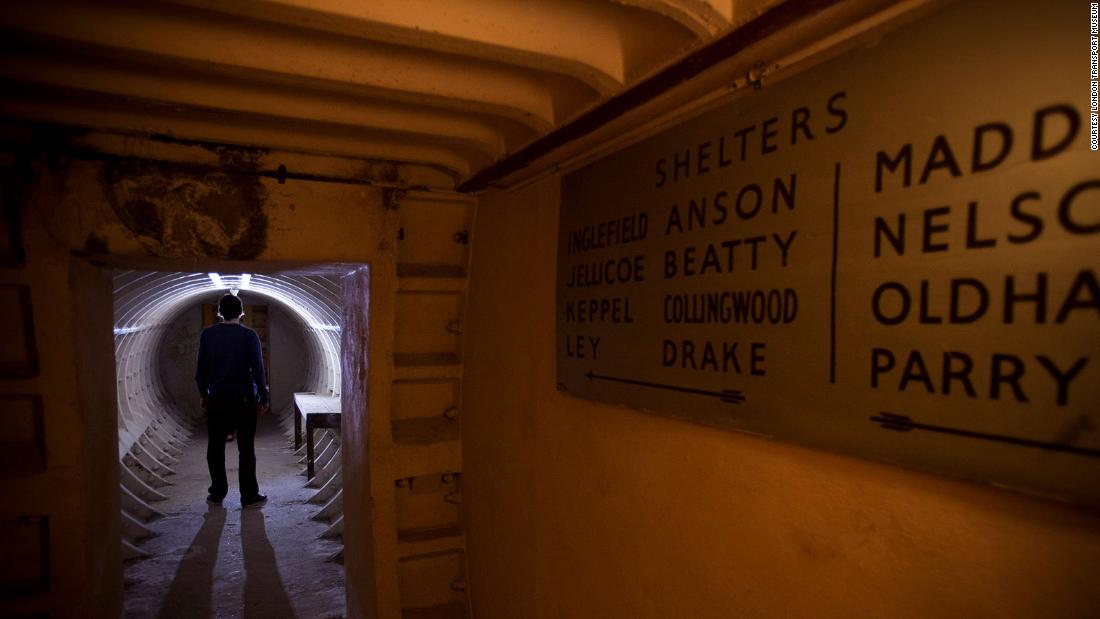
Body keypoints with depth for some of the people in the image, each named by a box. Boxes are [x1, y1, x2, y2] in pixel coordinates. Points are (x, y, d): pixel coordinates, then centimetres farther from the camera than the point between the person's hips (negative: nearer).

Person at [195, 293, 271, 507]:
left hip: (217, 399, 2)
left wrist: (203, 394, 16)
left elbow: (201, 368, 4)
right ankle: (249, 496, 5)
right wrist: (263, 397, -2)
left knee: (215, 447, 13)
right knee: (246, 448, 2)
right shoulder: (249, 335, -8)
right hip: (244, 399, -2)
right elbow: (258, 369, -9)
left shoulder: (207, 334, 0)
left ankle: (217, 493, 21)